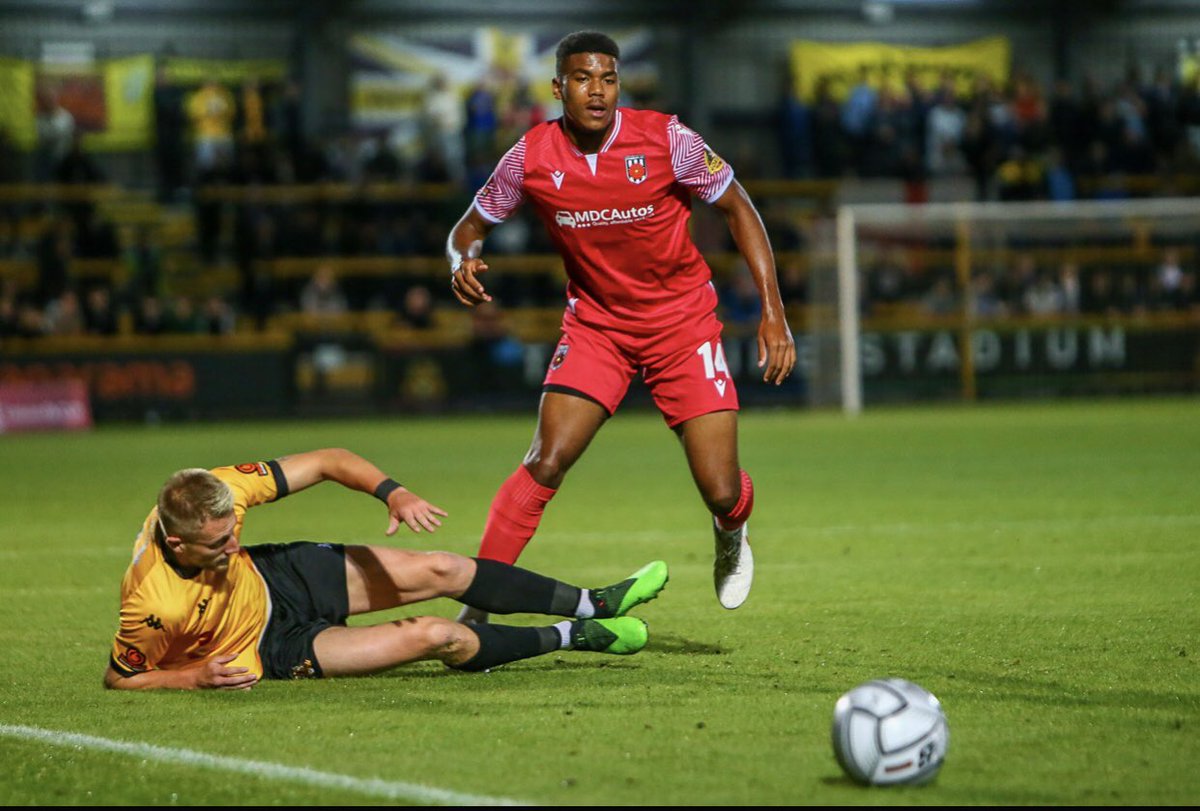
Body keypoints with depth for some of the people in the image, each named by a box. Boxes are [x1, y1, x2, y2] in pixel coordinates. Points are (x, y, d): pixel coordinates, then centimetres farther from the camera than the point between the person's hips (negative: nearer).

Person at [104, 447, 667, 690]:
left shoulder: (217, 491, -28)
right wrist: (197, 678, -33)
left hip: (275, 578, 5)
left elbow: (325, 462, -18)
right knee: (436, 637, -14)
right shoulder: (152, 606, -40)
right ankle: (573, 637, 13)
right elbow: (118, 679, -21)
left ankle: (594, 605, 23)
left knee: (442, 571, 2)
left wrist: (393, 493, -33)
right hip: (270, 648, -5)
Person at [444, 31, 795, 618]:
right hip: (594, 322, 1)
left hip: (682, 322, -1)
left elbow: (737, 209, -3)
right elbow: (470, 227, 3)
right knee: (547, 461, -19)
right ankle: (476, 607, -10)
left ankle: (731, 536, 31)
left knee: (722, 494, -8)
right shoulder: (530, 158, -12)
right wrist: (463, 265, -22)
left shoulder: (665, 139, -16)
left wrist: (773, 312, -9)